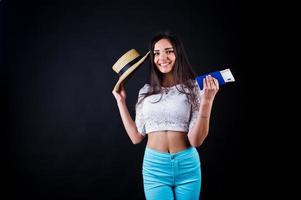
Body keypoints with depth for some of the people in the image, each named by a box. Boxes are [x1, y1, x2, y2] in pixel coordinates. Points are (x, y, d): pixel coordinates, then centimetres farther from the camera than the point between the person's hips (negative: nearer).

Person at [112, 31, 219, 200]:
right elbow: (136, 137, 6)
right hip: (154, 166, 2)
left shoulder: (193, 88, -4)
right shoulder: (146, 92, 5)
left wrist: (207, 101, -21)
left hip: (187, 166, -1)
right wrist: (121, 101, 8)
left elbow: (196, 140, -11)